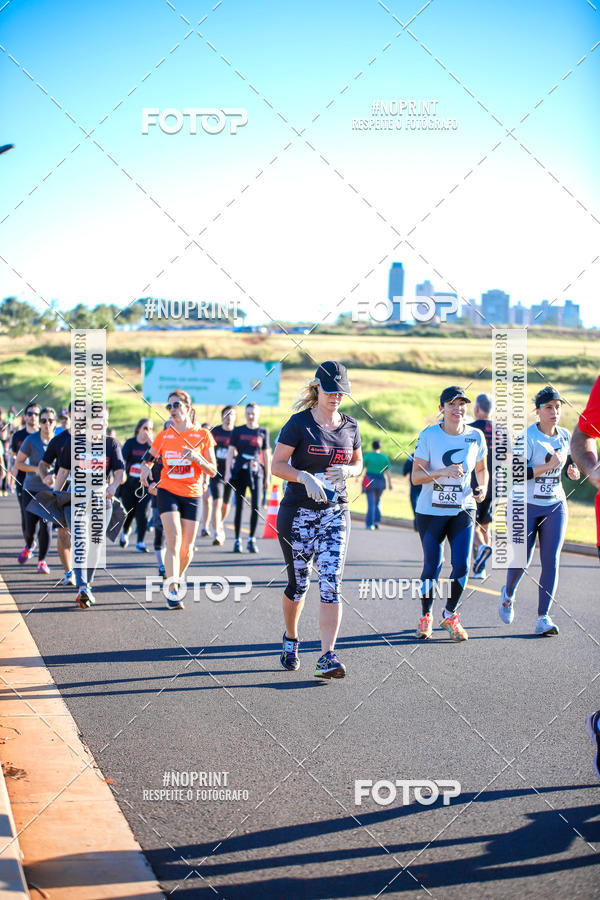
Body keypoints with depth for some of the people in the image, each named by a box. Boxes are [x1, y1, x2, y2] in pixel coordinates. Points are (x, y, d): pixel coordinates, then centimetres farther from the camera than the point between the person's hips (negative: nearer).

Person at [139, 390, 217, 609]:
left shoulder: (202, 435, 1)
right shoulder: (163, 435, 5)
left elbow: (212, 471, 0)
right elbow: (149, 458, 17)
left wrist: (197, 458, -18)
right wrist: (146, 468, -6)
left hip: (192, 495, 1)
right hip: (168, 492, 0)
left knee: (187, 548, 2)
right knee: (174, 539, -17)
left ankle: (177, 580, 29)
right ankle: (172, 591, -20)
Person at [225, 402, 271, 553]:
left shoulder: (263, 432, 7)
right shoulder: (237, 431, 5)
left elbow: (266, 455, 10)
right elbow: (230, 452, 3)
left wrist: (268, 476, 8)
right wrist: (228, 471, -6)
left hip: (256, 472, 0)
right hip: (239, 471, 0)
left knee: (256, 506, -10)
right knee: (239, 506, 3)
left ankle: (252, 539, 4)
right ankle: (237, 540, 11)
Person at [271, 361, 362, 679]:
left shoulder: (350, 426, 8)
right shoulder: (299, 423, -5)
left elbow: (358, 463, 20)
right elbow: (277, 464, -7)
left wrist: (347, 471, -3)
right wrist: (304, 477, -24)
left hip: (335, 513, 3)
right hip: (297, 512, -2)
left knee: (331, 584, -10)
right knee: (298, 582, 6)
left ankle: (327, 656, -13)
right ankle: (290, 638, 33)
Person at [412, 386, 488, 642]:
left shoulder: (476, 437, 1)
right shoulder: (428, 435, -7)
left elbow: (481, 469, 17)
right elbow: (416, 476, -10)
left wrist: (482, 488, -4)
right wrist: (443, 472, -26)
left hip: (463, 511, 2)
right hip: (430, 511, -2)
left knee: (461, 566, -9)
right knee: (431, 567, 1)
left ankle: (449, 616, 14)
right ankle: (426, 616, 24)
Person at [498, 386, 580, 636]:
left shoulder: (565, 436, 4)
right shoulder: (527, 437, -14)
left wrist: (572, 469, 1)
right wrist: (549, 466, -27)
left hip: (555, 506, 4)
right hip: (525, 506, -4)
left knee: (551, 561, -7)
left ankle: (543, 617, -2)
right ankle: (508, 594, 34)